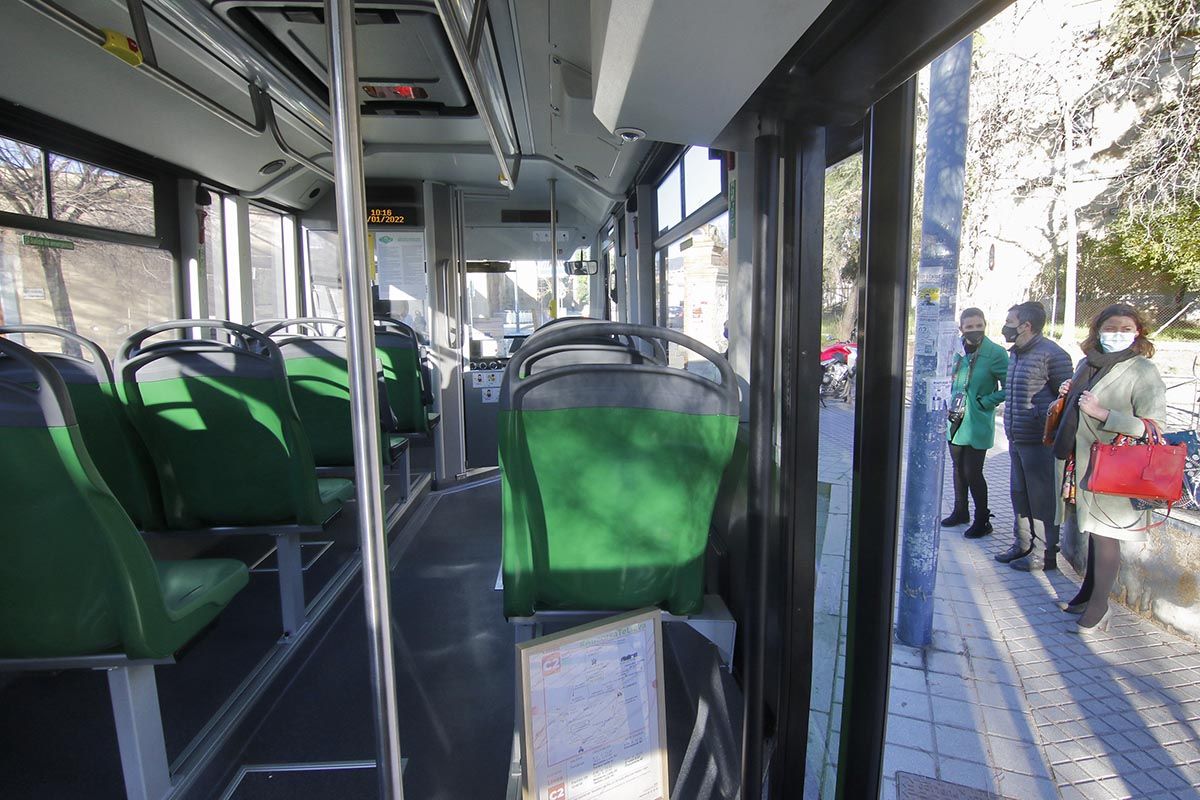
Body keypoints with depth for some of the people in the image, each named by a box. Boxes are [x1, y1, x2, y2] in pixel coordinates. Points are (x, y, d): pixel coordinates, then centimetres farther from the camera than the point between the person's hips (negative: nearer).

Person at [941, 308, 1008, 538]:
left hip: (977, 424, -6)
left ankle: (982, 521, 15)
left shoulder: (996, 353, -14)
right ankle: (960, 512, 33)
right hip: (955, 421, 6)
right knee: (958, 468, 17)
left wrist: (984, 402, -14)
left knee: (972, 472, -2)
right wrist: (950, 404, 9)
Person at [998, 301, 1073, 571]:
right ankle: (1022, 545, 30)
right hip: (1017, 439, 9)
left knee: (1041, 498, 1)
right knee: (1020, 495, 17)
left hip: (1039, 442, -9)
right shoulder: (1015, 354, 14)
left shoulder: (1051, 354, -13)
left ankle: (1044, 554, 13)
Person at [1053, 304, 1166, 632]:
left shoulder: (1144, 372, -10)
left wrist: (1101, 413, -20)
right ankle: (1088, 592, 31)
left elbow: (1154, 426, -16)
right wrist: (1068, 396, 4)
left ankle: (1097, 608, 13)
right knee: (1092, 531, 17)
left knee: (1104, 536, 1)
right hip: (1082, 463, 6)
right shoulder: (1088, 364, 9)